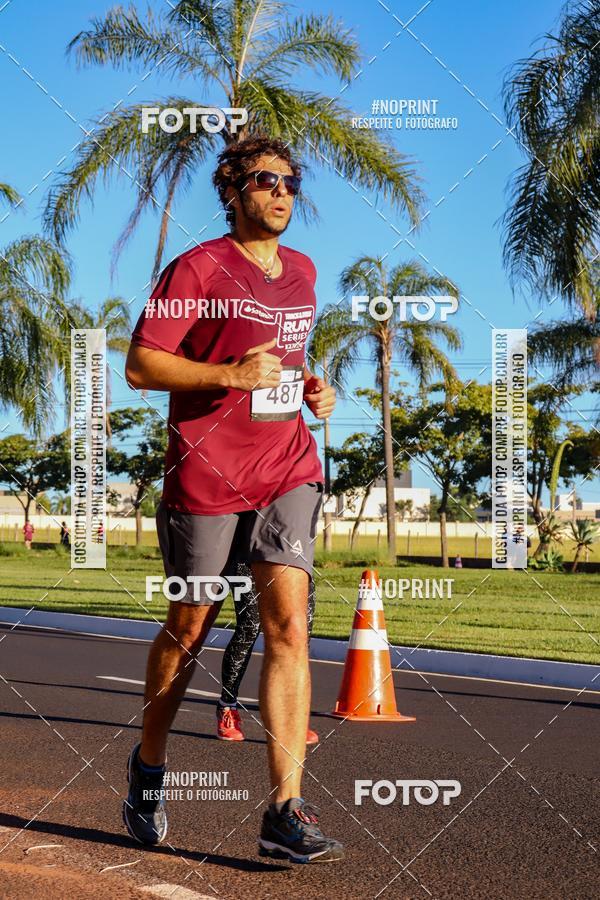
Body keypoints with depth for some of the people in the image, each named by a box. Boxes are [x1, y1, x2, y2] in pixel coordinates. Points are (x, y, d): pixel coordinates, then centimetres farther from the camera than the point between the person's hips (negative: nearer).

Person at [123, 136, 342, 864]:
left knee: (288, 623, -11)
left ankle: (286, 812, -12)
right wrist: (230, 375, -20)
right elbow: (139, 366, -9)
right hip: (207, 473, -4)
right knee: (190, 626, 9)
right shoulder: (197, 269, -6)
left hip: (289, 468, 4)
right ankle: (148, 765, 33)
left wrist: (312, 385, 10)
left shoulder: (302, 271, 15)